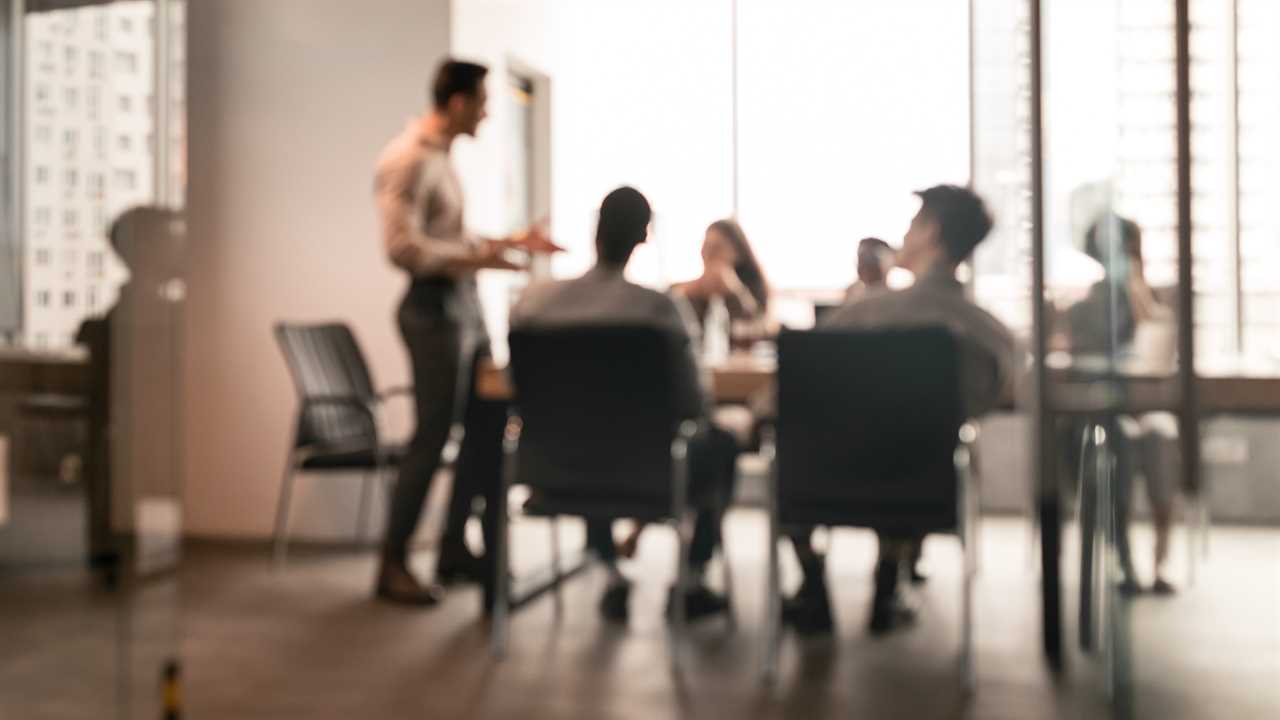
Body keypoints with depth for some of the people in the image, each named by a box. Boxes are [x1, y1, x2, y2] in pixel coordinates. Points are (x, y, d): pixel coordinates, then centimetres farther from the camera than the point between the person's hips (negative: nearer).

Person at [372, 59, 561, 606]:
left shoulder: (440, 158, 16)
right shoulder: (408, 159, -14)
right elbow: (402, 246, -21)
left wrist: (511, 242, 18)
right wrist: (476, 259, -24)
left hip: (464, 306, 10)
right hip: (434, 309, -10)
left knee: (488, 424, 13)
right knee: (432, 437, -4)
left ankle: (455, 549, 25)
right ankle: (393, 566, 10)